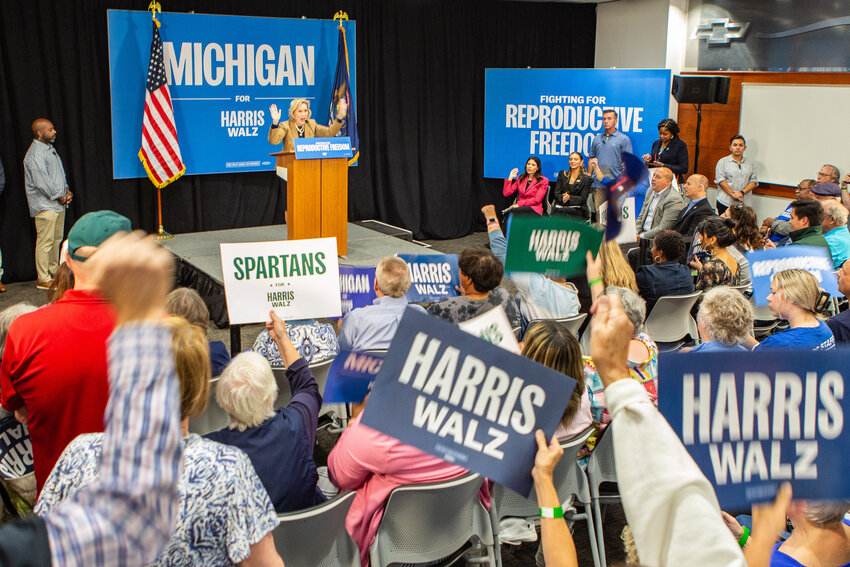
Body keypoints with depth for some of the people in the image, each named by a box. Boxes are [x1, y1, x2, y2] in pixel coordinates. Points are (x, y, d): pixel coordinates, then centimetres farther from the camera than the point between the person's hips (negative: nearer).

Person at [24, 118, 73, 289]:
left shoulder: (50, 149, 16)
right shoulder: (35, 154, -15)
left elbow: (60, 172, 24)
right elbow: (42, 182, -19)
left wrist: (67, 190, 8)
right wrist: (60, 197, -12)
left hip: (58, 204, 9)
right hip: (45, 206, -9)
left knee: (56, 240, 14)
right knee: (45, 242, -7)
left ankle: (54, 272, 24)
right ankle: (43, 280, -2)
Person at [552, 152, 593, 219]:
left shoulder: (587, 179, 7)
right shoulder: (562, 174, 17)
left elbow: (583, 199, 0)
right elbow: (556, 194, 9)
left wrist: (570, 197, -19)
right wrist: (563, 198, -14)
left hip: (577, 209, -1)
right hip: (560, 207, 2)